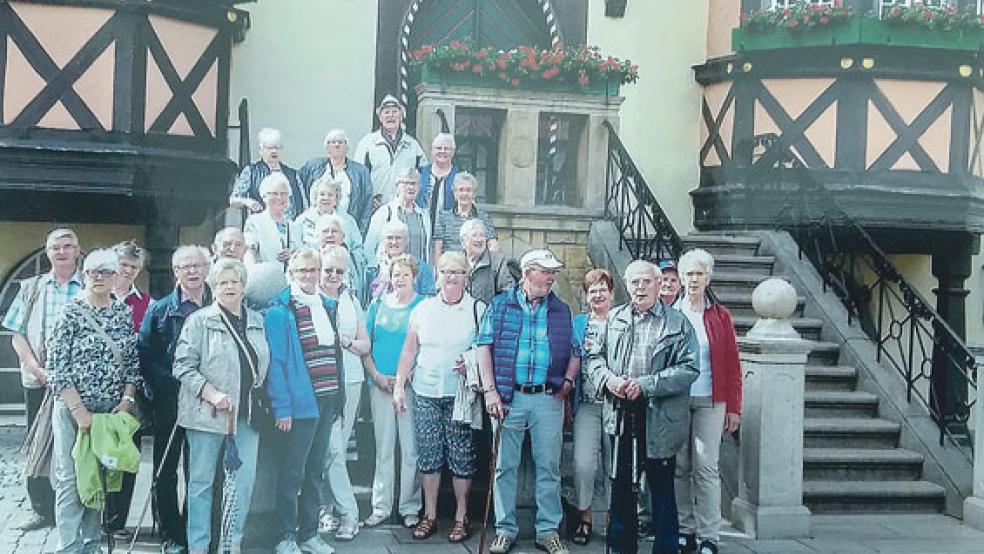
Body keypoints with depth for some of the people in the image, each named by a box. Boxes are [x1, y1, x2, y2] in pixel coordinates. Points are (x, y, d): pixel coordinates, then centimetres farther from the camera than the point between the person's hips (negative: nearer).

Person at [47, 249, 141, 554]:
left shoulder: (124, 312, 6)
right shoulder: (71, 313, -7)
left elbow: (132, 360, 9)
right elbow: (57, 368, -9)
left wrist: (127, 400, -3)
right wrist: (79, 410, -13)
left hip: (112, 410, 4)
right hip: (73, 408, -4)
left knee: (100, 478, 10)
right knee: (70, 479, -2)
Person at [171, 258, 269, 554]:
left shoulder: (257, 321, 12)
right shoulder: (200, 320, -3)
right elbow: (183, 365, -8)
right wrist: (211, 393, -17)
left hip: (247, 414, 4)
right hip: (207, 413, -4)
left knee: (244, 480, 5)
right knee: (201, 480, 3)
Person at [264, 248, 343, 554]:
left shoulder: (328, 306, 12)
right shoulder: (279, 312, -9)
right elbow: (275, 362, -13)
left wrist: (338, 398, 10)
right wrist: (282, 406, -18)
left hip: (327, 402, 7)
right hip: (299, 403, -6)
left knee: (316, 471, 15)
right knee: (292, 473, 2)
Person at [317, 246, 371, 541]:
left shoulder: (352, 301, 14)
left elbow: (365, 345, 13)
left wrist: (346, 342, -5)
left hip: (350, 380, 4)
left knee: (338, 448, 7)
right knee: (333, 449, -8)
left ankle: (328, 509, 18)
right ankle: (348, 514, -1)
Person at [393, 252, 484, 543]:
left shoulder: (478, 309, 1)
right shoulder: (423, 309, 9)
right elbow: (409, 351, 12)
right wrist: (399, 386, 8)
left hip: (461, 395, -2)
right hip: (425, 394, 3)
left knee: (461, 457, 0)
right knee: (428, 454, 6)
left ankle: (461, 517, 13)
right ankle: (430, 515, 18)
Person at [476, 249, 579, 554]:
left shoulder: (562, 310, 11)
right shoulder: (500, 305, 4)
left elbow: (575, 353, 15)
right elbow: (484, 346, 0)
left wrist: (568, 381, -3)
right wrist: (490, 391, -8)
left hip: (548, 399, 2)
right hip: (509, 396, -1)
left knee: (549, 467, 4)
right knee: (505, 466, 4)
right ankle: (505, 529, 16)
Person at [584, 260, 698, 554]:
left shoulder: (677, 323, -2)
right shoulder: (614, 318, 11)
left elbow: (689, 369, -10)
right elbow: (594, 356, 14)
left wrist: (645, 384, -17)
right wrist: (607, 378, -8)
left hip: (659, 420, -4)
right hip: (621, 417, 4)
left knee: (661, 486, 5)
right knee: (621, 485, 13)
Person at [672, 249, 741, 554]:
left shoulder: (719, 315, 5)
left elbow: (732, 365, 5)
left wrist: (734, 407, 0)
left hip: (709, 402, -1)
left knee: (706, 468, -5)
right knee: (680, 468, 5)